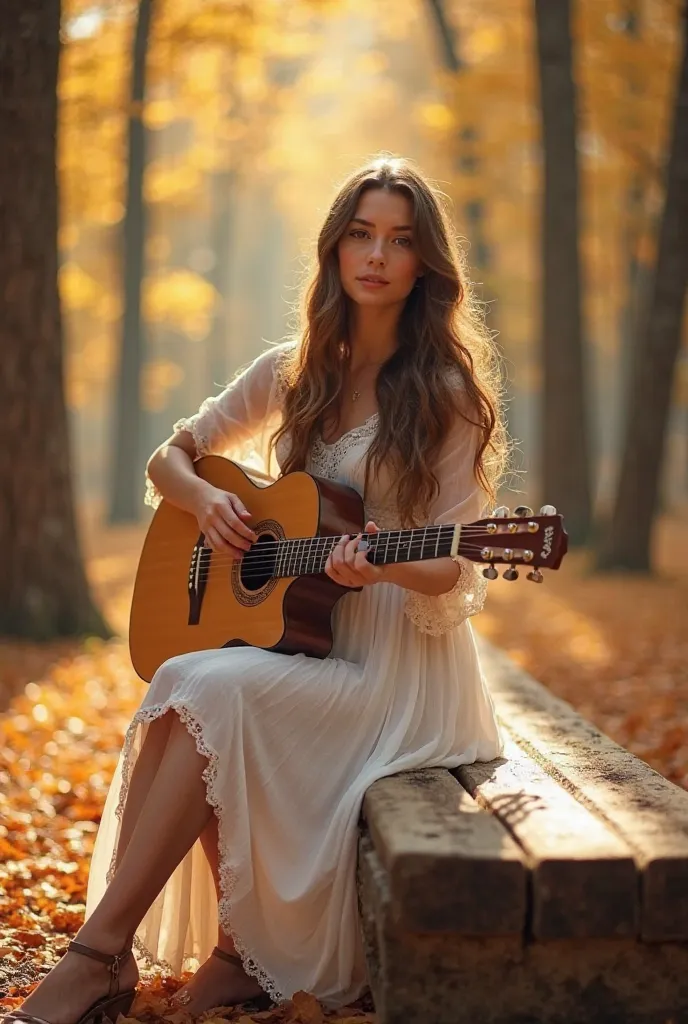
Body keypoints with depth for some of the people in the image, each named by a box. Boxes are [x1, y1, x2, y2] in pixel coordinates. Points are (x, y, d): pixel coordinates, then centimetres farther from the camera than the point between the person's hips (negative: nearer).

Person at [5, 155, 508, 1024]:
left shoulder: (448, 395, -5)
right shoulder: (293, 373, 10)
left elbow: (453, 575, -6)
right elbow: (167, 459, 18)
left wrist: (383, 565, -29)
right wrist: (205, 499, -5)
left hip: (399, 666, -5)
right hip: (299, 638, 5)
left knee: (205, 689, -29)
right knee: (192, 697, -27)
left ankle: (100, 953, -23)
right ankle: (238, 953, -13)